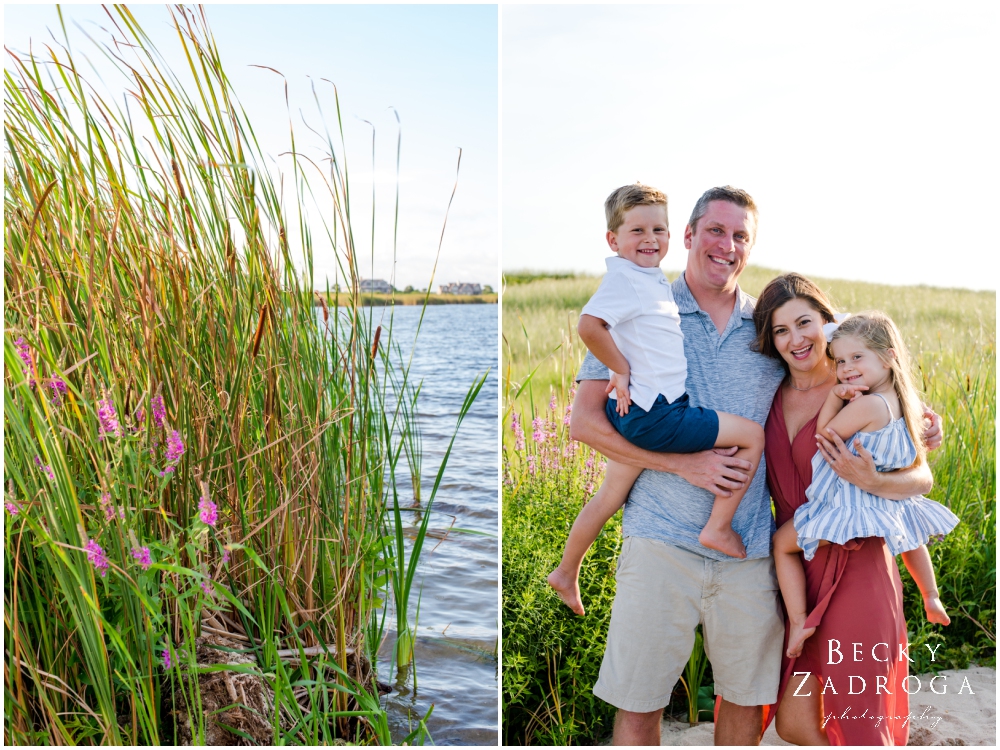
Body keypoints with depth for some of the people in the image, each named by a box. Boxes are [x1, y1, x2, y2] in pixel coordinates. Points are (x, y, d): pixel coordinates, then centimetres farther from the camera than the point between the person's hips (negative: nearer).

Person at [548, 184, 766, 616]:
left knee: (611, 497, 22)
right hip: (653, 414, -10)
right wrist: (622, 370, -19)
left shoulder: (653, 280, 15)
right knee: (753, 435, -3)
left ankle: (566, 573, 35)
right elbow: (589, 325, -30)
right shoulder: (623, 277, -14)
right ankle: (718, 528, 6)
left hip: (631, 413, 10)